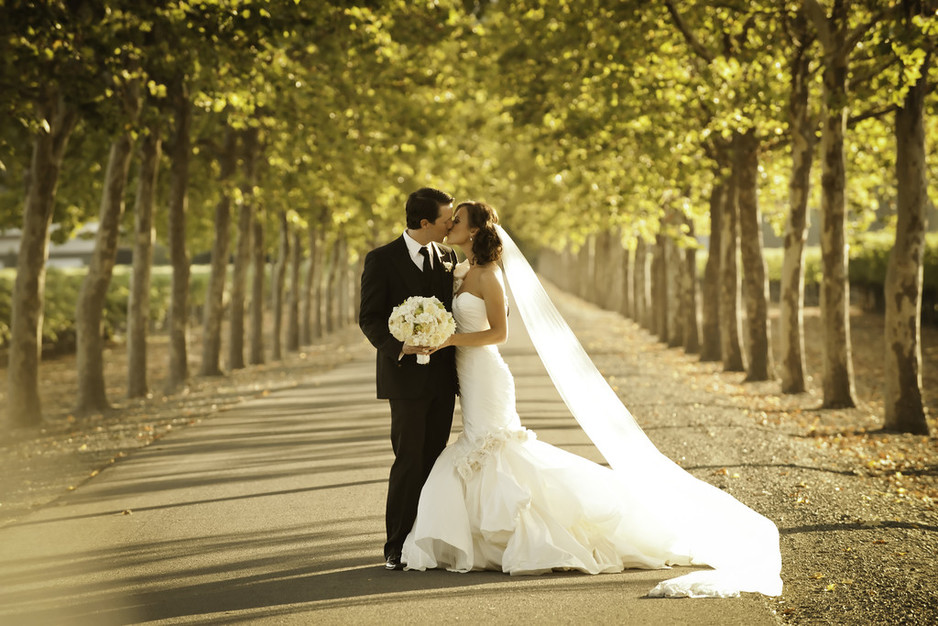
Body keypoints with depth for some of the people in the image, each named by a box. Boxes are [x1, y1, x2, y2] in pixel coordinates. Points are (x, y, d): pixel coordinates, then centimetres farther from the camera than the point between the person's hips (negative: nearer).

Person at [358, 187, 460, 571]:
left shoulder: (448, 257, 10)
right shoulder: (382, 260, -5)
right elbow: (369, 318, -6)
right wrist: (399, 346, -22)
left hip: (442, 377, 5)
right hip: (406, 375, -5)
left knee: (433, 460, 6)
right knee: (409, 461, -5)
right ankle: (398, 546, 3)